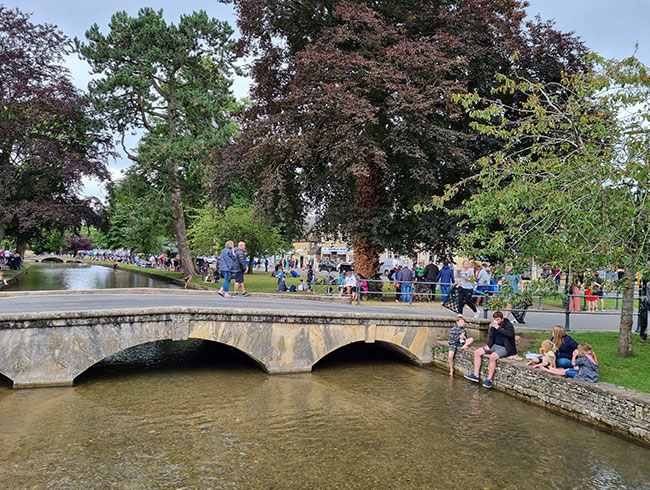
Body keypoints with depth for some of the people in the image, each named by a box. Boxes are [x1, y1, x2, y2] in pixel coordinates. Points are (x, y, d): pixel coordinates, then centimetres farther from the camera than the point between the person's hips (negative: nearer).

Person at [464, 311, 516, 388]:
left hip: (505, 348, -8)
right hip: (495, 346, 8)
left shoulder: (508, 325, -12)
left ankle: (489, 379, -26)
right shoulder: (493, 325, 7)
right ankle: (475, 375, -5)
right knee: (477, 352, -5)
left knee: (493, 356, -35)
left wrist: (498, 328, -31)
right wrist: (488, 345, -3)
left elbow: (510, 334, -33)